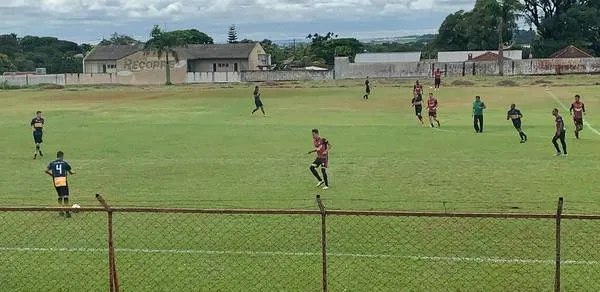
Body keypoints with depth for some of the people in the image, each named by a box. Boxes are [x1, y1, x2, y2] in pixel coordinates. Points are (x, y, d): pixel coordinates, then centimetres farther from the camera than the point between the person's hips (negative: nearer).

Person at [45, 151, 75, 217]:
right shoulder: (65, 163, 7)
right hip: (63, 180, -4)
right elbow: (70, 172, 10)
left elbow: (46, 171, 2)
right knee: (65, 196, -7)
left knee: (60, 196, 17)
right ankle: (67, 212, -15)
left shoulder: (52, 163, 12)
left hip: (55, 180, 4)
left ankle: (61, 211, 18)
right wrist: (73, 173, 33)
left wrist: (52, 175, 18)